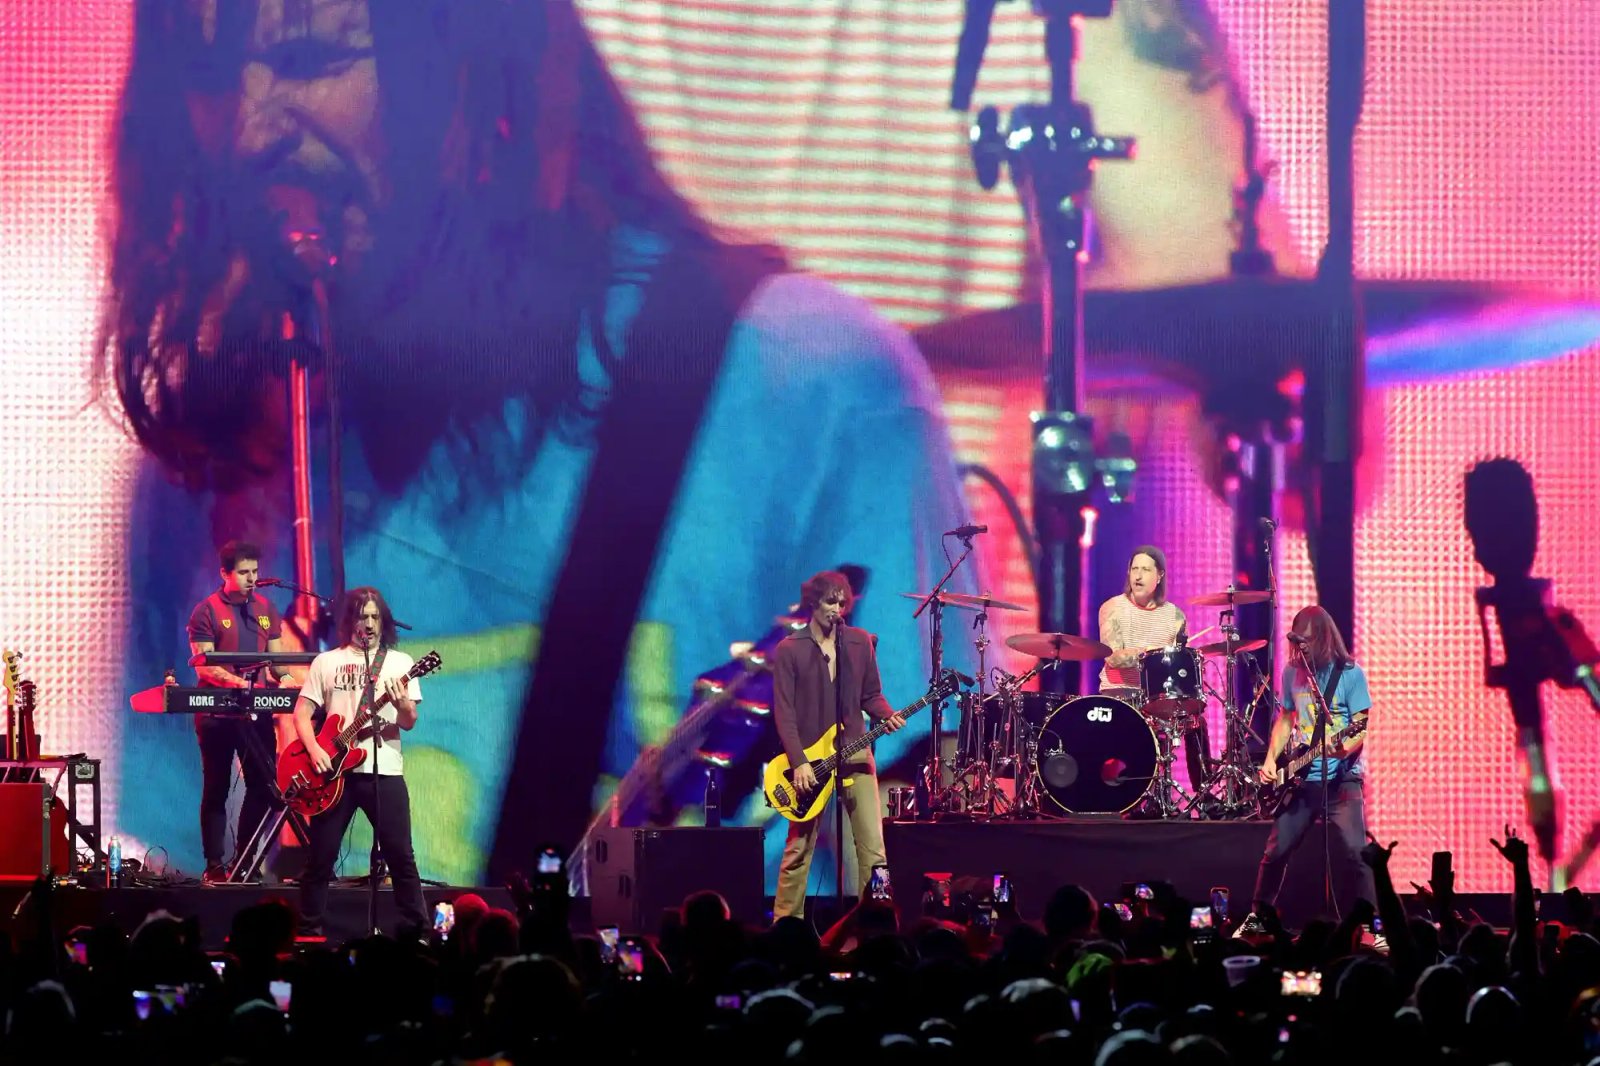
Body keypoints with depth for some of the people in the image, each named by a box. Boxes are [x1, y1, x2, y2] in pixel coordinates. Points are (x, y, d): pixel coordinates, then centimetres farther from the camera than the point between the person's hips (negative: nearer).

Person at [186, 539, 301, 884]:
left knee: (263, 785, 2)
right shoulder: (207, 611, -5)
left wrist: (285, 677, -9)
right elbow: (204, 665, -12)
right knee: (216, 789, 1)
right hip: (217, 712, -5)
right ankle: (214, 865, 3)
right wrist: (239, 682, -27)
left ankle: (244, 860, 12)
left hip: (256, 712, 5)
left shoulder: (265, 609, 11)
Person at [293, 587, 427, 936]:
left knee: (400, 856, -4)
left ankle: (417, 928, 2)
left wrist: (402, 704, -27)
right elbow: (302, 712, 6)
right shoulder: (326, 662, 8)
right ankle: (309, 927, 13)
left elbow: (409, 723, -4)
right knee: (320, 856, 3)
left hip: (384, 771, -1)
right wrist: (315, 750, -11)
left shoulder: (399, 663, 5)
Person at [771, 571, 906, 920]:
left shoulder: (860, 643, 8)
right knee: (798, 851, -1)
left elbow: (871, 694, 14)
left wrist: (887, 716, -9)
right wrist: (799, 762, -16)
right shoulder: (789, 650, -2)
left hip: (855, 756, 3)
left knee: (873, 849, -3)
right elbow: (784, 712, -7)